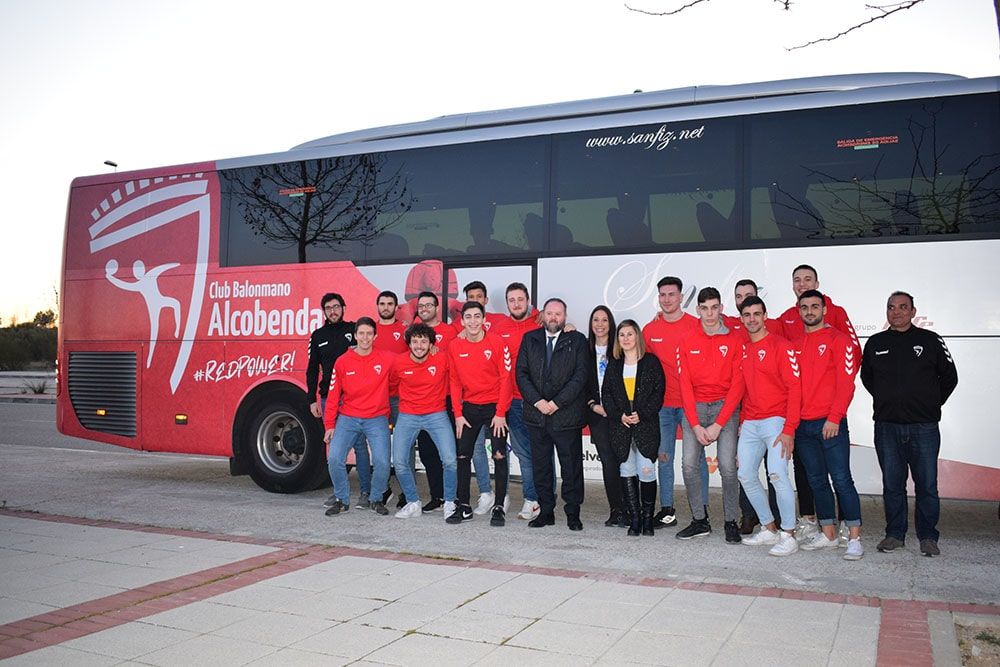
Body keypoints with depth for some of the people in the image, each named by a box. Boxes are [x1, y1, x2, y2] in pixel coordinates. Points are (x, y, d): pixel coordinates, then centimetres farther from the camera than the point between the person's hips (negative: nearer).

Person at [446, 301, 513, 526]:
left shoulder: (496, 344, -8)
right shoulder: (454, 346, 1)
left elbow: (505, 379, -8)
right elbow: (455, 382, 5)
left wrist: (500, 413, -12)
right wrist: (458, 414, 0)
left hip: (495, 406, -3)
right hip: (469, 407, 3)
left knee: (499, 455, -4)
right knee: (463, 456, 3)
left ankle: (499, 507, 5)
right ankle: (464, 506, 13)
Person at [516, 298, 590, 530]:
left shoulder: (577, 340, 3)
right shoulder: (529, 339, 10)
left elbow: (580, 375, -6)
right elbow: (521, 373, 4)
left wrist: (556, 403, -11)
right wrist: (537, 401, -9)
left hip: (567, 414, -3)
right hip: (536, 413, 3)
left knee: (571, 465, 2)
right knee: (540, 465, 8)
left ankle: (573, 513, 12)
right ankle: (546, 511, 17)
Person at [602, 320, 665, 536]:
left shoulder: (651, 362, 3)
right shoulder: (614, 364, 13)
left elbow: (658, 392, -2)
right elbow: (606, 393, 9)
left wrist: (642, 414, -11)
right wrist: (619, 415, -5)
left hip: (646, 425, -3)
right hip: (620, 426, 3)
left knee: (646, 470, -8)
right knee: (627, 471, 3)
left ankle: (648, 517, 6)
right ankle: (634, 518, 10)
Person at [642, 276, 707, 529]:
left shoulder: (696, 326, -3)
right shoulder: (650, 330, 7)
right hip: (661, 404, 3)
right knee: (663, 457, 7)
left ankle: (702, 510, 11)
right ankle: (667, 510, 15)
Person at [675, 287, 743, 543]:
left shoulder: (734, 341, 0)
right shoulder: (687, 342, 5)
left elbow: (737, 385, -4)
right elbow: (685, 385, 2)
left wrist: (718, 424, -10)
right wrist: (695, 426, -7)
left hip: (726, 407, -2)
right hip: (694, 408, 2)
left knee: (728, 466, -9)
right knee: (689, 465, -4)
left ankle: (731, 522, 7)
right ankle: (700, 521, 11)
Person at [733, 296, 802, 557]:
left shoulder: (781, 346, -6)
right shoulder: (742, 349, 13)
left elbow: (794, 388, -11)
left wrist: (789, 429, -17)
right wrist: (742, 421, 9)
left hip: (775, 420, -6)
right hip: (749, 424, 7)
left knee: (777, 474, -15)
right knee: (745, 475, 6)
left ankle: (788, 535, -3)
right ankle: (769, 528, 19)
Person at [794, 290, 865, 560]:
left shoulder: (838, 339, -2)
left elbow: (846, 382, -9)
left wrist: (834, 418, -16)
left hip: (830, 423, -5)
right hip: (802, 425, 5)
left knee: (841, 479, -6)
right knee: (817, 481, 11)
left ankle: (854, 538, 0)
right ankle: (828, 534, 20)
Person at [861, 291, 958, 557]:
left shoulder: (930, 340, 3)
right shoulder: (875, 343, 9)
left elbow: (949, 377, 9)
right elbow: (866, 376, 21)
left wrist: (931, 405, 5)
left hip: (924, 426, -2)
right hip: (886, 426, 2)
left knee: (927, 484, 1)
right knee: (892, 484, 7)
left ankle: (928, 537, 13)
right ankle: (895, 534, 18)